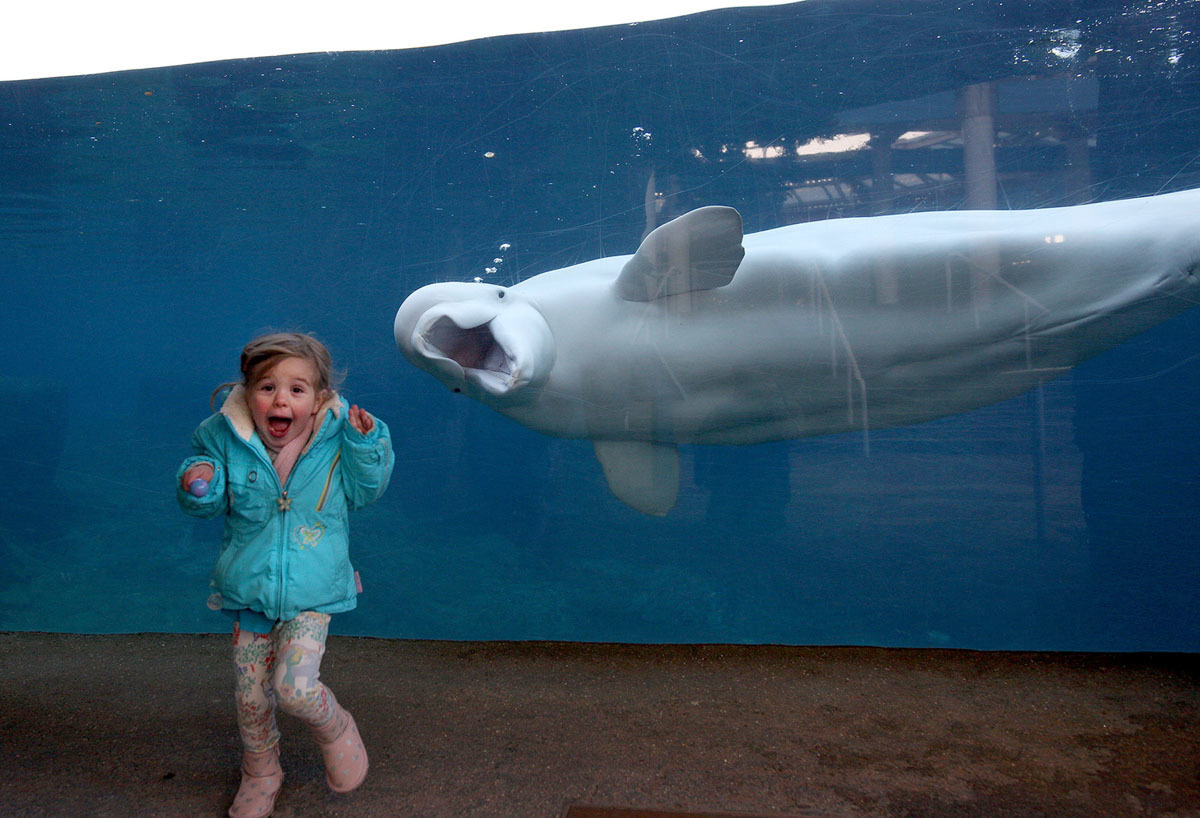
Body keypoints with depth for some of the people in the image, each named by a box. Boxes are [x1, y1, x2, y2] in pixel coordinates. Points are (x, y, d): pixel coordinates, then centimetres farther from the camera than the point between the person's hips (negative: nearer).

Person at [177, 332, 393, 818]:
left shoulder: (336, 437, -12)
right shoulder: (226, 439, -9)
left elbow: (365, 492, -1)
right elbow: (209, 504, 5)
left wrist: (365, 445, -18)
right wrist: (198, 486, -19)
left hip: (312, 593, -2)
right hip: (249, 591, 3)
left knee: (294, 687, -15)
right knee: (251, 696, 13)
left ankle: (336, 728, 21)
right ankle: (260, 774, 42)